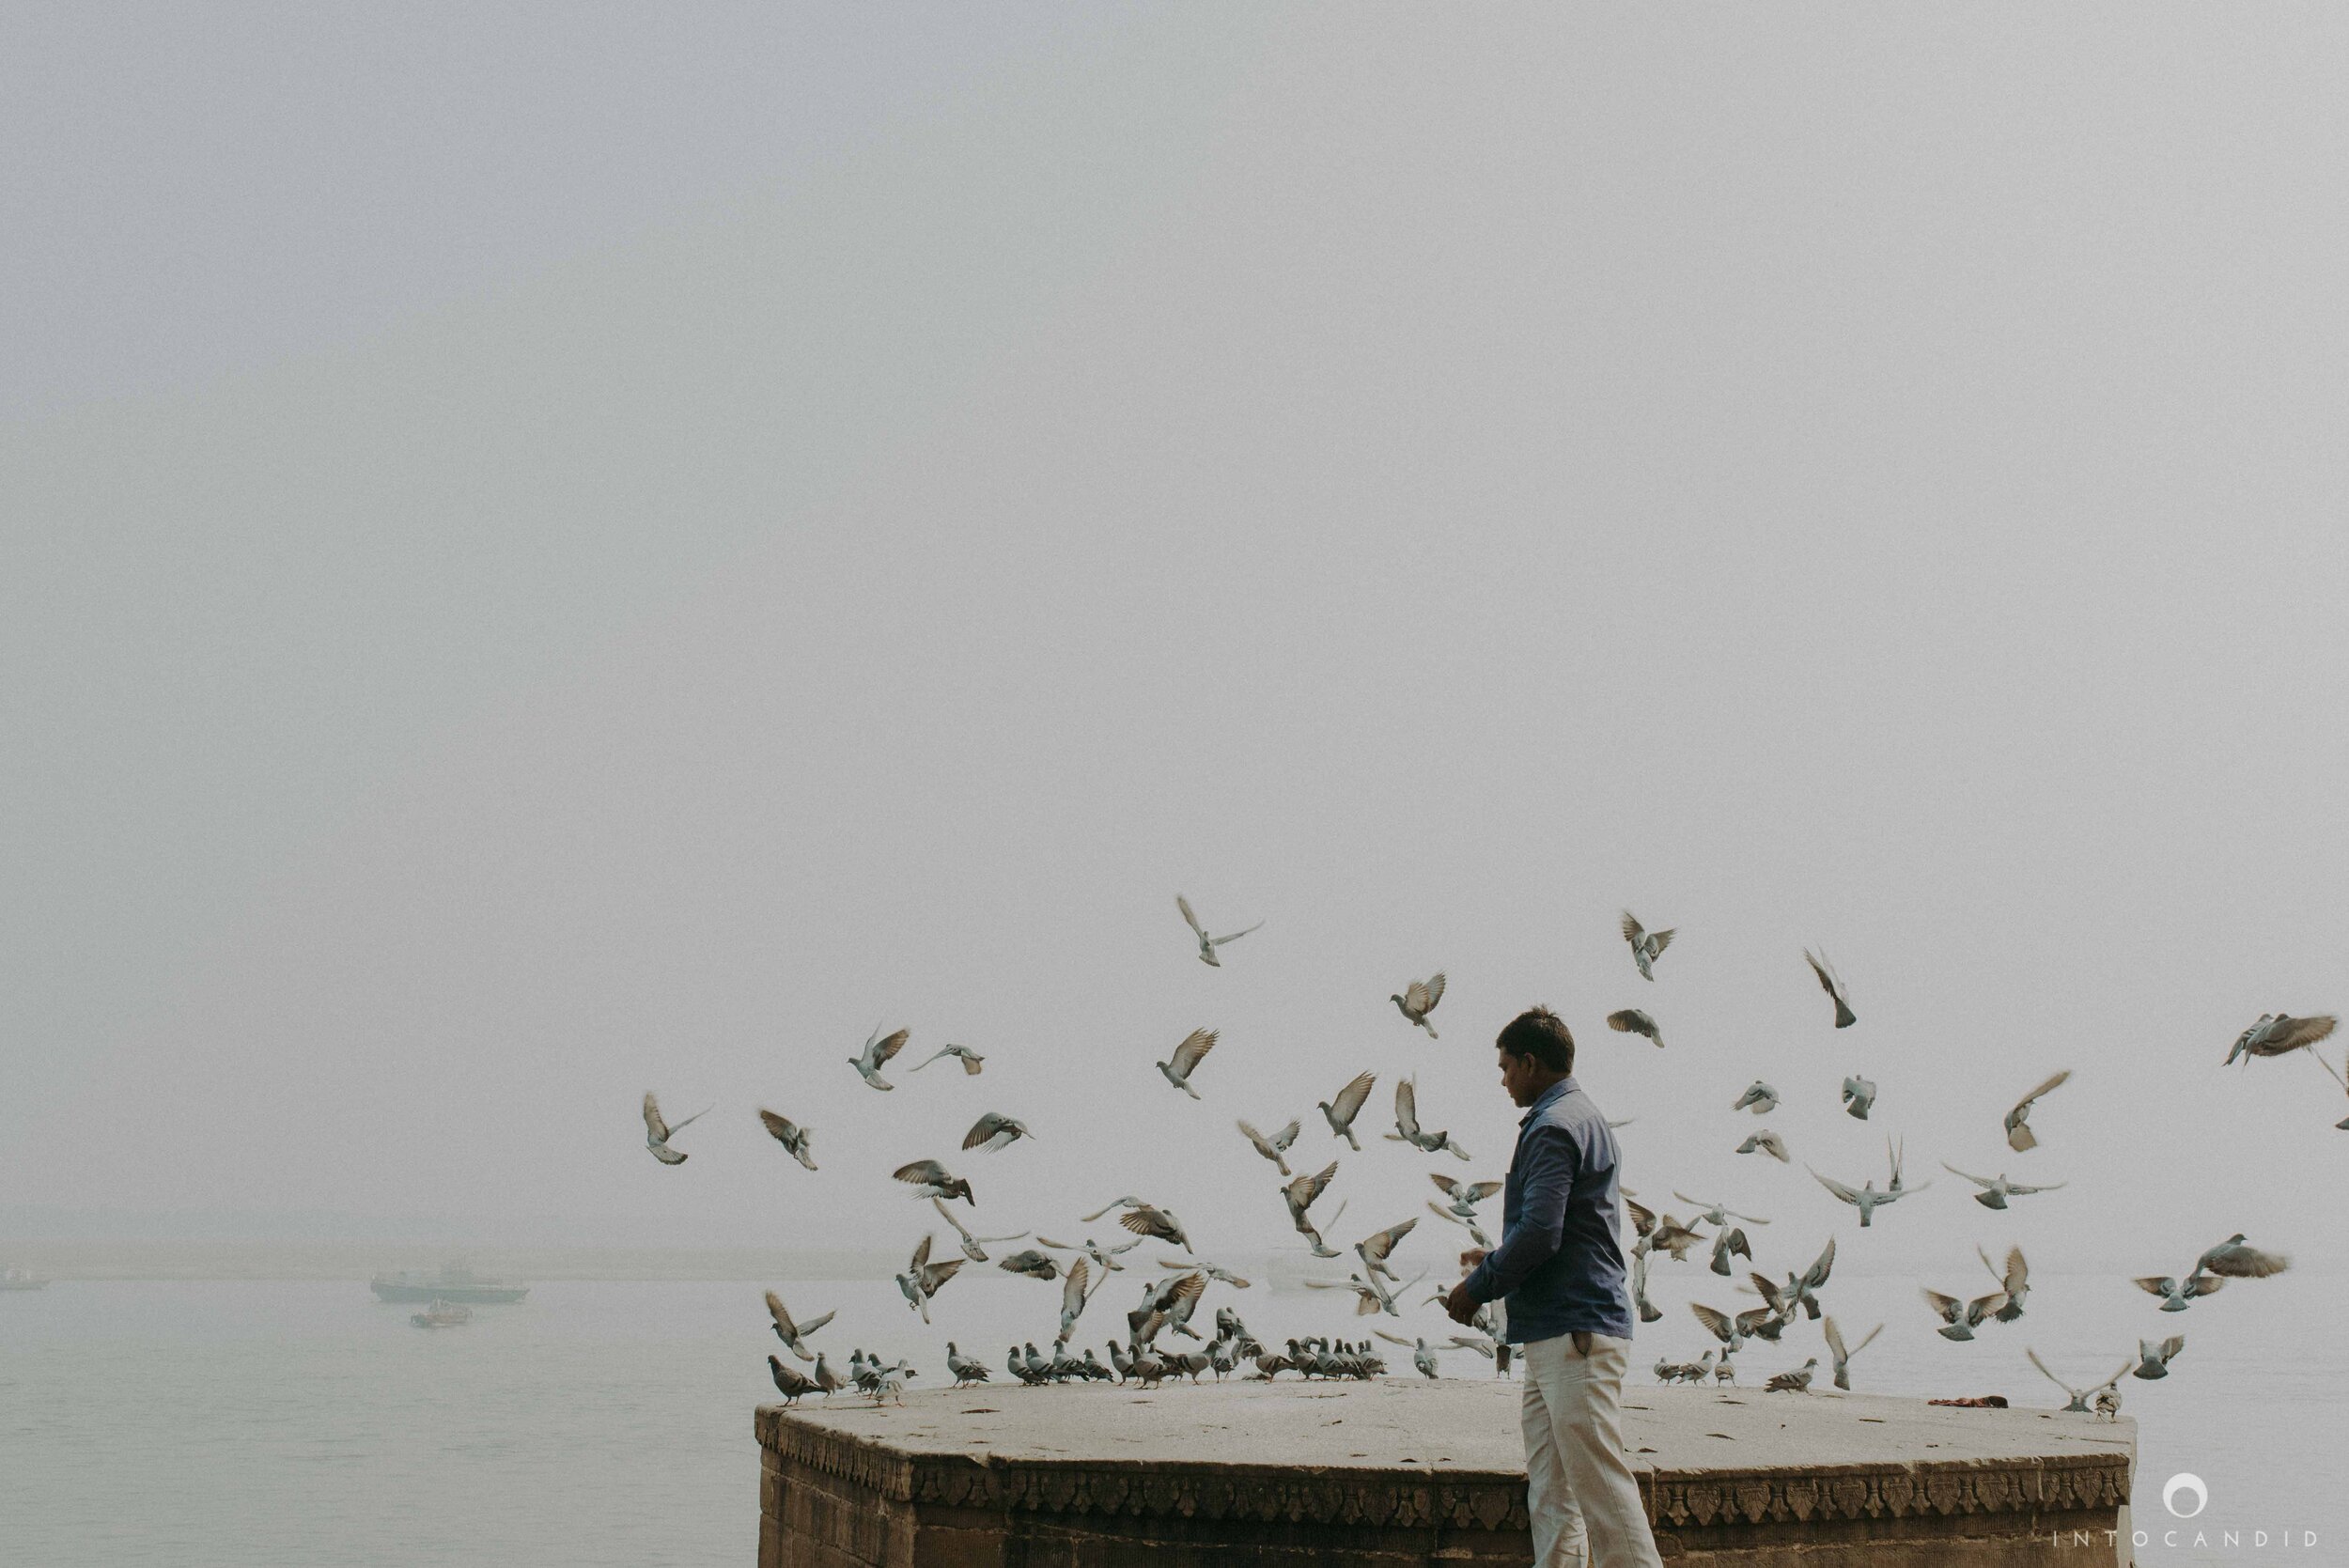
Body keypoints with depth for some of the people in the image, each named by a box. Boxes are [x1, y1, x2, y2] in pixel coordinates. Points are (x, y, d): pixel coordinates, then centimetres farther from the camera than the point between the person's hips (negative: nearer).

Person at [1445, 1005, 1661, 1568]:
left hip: (1575, 1335, -11)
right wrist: (1492, 1274, 18)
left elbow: (1538, 1232, -21)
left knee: (1602, 1488, -11)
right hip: (1556, 1332, 11)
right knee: (1550, 1496, 9)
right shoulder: (1586, 1118, 21)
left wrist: (1476, 1287, -7)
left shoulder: (1554, 1126, -11)